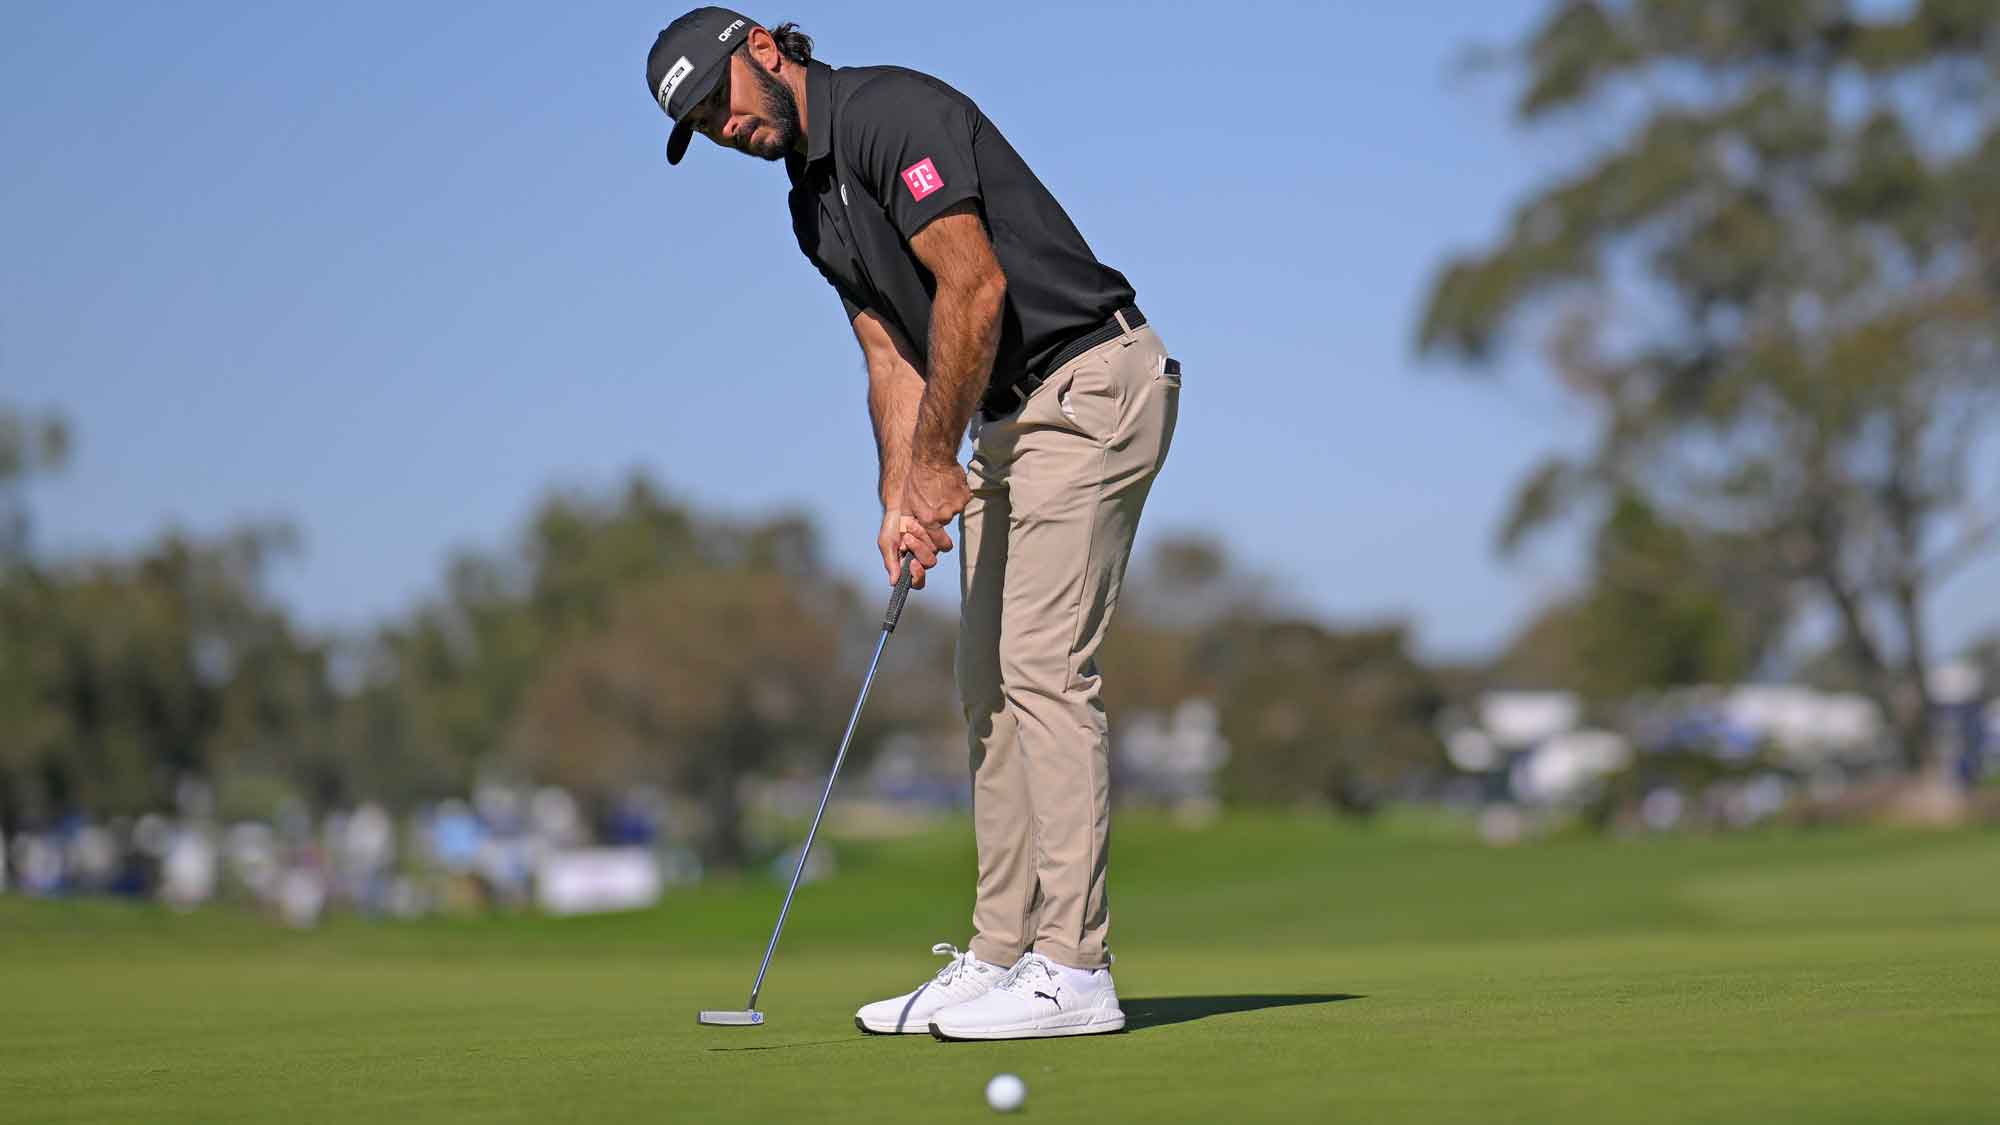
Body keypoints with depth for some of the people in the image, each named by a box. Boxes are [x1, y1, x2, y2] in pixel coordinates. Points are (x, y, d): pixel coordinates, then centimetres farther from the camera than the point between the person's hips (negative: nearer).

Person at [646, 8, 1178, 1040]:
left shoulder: (893, 111, -13)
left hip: (1089, 385, -10)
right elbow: (893, 358, 14)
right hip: (1007, 421, 10)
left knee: (1043, 665, -14)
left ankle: (1073, 971, -13)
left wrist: (935, 460, -17)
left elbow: (974, 287, -21)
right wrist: (901, 502, 0)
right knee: (990, 683, 9)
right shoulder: (814, 207, 16)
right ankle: (1000, 958, 12)